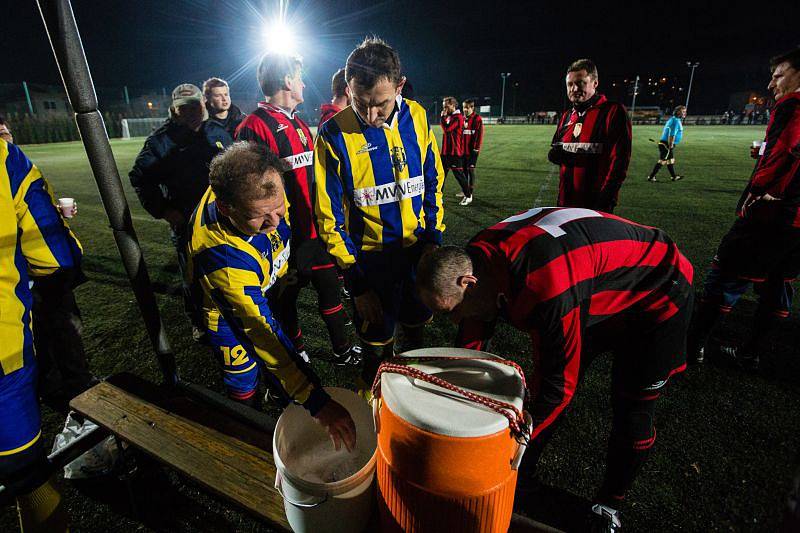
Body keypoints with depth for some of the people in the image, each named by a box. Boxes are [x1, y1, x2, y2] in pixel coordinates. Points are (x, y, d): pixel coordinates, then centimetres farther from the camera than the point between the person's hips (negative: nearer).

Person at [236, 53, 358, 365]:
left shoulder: (299, 124, 14)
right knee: (286, 296, 11)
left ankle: (342, 351, 34)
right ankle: (297, 353, 33)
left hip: (316, 231, 8)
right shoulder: (255, 128, -15)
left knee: (330, 289, 16)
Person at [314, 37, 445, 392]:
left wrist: (434, 237, -3)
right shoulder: (335, 134, -16)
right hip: (371, 257, -3)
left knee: (416, 326, 24)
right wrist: (356, 283, -12)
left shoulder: (416, 116, -5)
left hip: (419, 249, 4)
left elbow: (434, 181, 7)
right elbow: (330, 216, -12)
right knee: (377, 347, 11)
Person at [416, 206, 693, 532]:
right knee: (545, 395, 8)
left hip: (656, 296, -6)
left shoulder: (547, 288, -44)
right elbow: (469, 344, -7)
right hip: (595, 298, 7)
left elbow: (558, 383, -33)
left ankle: (609, 506, 25)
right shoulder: (478, 259, -17)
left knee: (632, 413, 1)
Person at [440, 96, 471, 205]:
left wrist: (443, 116, -13)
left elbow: (447, 128, -25)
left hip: (455, 152, -9)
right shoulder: (449, 117, 15)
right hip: (446, 151, 9)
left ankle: (468, 196, 13)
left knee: (458, 174, -1)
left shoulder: (458, 117, -13)